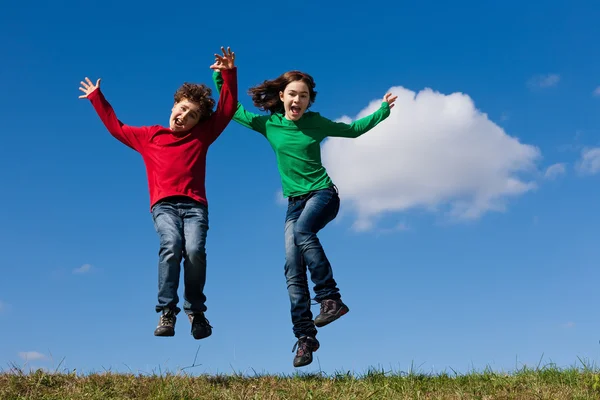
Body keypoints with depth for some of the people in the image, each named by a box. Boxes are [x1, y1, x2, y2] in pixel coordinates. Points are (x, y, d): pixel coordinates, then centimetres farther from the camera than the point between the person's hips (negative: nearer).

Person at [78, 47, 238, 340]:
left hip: (194, 205, 0)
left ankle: (196, 311, -12)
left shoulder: (202, 135, 20)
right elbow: (116, 128, 34)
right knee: (171, 245, -30)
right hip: (163, 205, 0)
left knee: (195, 250, -27)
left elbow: (228, 108, 20)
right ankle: (167, 312, -28)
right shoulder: (149, 136, 23)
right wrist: (97, 98, 38)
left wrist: (229, 74, 11)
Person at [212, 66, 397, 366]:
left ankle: (331, 298, -27)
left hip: (322, 193, -3)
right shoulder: (268, 124, 5)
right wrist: (220, 77, 0)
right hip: (295, 202, 3)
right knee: (293, 269, -8)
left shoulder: (316, 123, 2)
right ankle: (305, 337, -4)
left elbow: (354, 129, 14)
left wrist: (383, 110, 9)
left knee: (302, 231, -35)